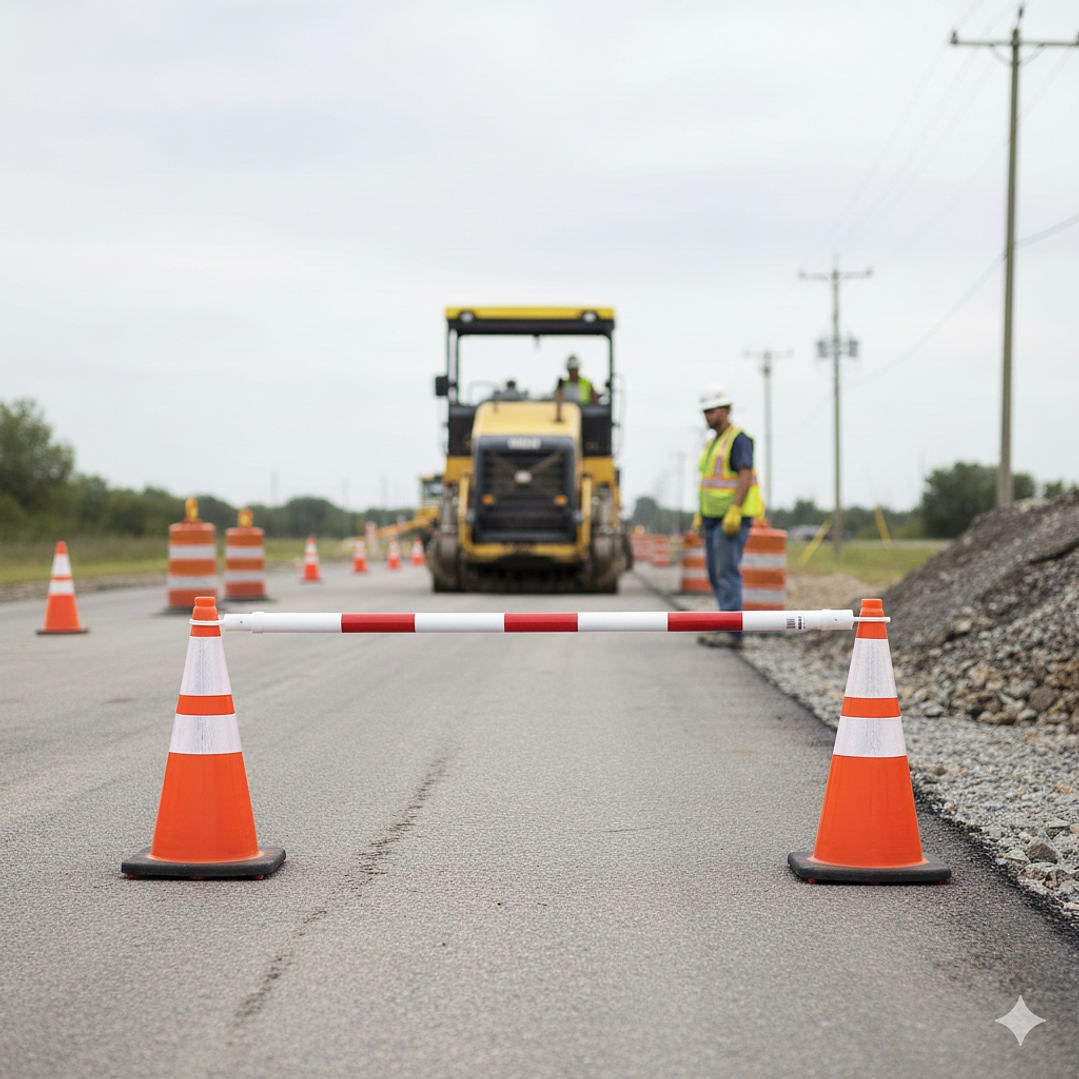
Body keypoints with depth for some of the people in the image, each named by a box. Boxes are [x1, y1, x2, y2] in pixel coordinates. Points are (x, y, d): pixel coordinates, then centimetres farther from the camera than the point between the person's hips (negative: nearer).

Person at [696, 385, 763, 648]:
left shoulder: (738, 439, -11)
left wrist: (734, 512, -29)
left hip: (733, 517, -10)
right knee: (716, 574, 9)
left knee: (727, 572, -12)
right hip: (714, 517, 10)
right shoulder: (714, 443, 18)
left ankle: (732, 632, -13)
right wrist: (701, 516, 20)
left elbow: (746, 476, -20)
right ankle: (727, 628, 14)